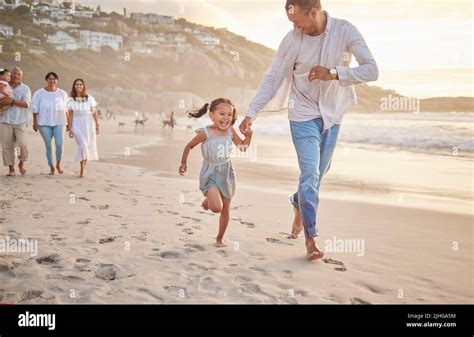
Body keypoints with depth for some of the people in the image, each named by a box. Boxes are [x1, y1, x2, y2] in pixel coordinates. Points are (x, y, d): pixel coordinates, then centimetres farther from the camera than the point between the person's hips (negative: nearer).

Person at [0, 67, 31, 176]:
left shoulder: (25, 88, 5)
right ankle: (11, 168, 10)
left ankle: (21, 163, 13)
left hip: (20, 121, -2)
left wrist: (12, 101, -19)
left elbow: (26, 104, -9)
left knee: (22, 143, -12)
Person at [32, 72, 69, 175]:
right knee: (48, 146, 2)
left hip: (58, 122, 1)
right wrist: (35, 122, -4)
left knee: (59, 144, -11)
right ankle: (51, 168, 12)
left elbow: (66, 109, 9)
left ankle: (58, 164, 11)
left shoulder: (62, 93, 7)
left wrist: (68, 122, 6)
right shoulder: (39, 93, 2)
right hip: (44, 123, -1)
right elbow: (35, 109, 1)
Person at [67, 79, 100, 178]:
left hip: (88, 124, 1)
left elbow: (94, 112, 4)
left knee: (88, 146, 8)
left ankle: (85, 163, 33)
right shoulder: (71, 100, 1)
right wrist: (70, 129, -2)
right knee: (82, 145, -14)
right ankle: (82, 169, -6)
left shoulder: (89, 98, 0)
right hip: (77, 125, -1)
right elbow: (70, 115, 2)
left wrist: (97, 125, 3)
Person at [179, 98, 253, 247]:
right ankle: (208, 200, 16)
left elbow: (242, 147, 11)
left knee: (225, 210, 10)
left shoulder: (230, 131, -2)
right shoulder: (205, 133, -15)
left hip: (227, 173, 4)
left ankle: (220, 237, 32)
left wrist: (248, 135, -6)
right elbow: (189, 146, -2)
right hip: (210, 173, -4)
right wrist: (183, 163, -8)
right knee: (217, 207, -21)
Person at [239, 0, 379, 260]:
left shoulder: (345, 31, -12)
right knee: (310, 174, -10)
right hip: (303, 115, -2)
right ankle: (311, 239, -2)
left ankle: (298, 204, 45)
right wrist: (251, 114, -12)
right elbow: (272, 78, -6)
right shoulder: (292, 40, -12)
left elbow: (371, 70, -16)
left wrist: (334, 73, -28)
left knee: (318, 174, 14)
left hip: (332, 116, 2)